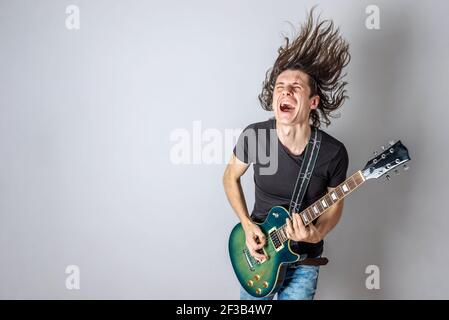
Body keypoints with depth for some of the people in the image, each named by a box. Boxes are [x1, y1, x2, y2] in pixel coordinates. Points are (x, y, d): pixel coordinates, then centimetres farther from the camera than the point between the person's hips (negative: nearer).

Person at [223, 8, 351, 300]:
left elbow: (335, 204, -3)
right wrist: (247, 225, -9)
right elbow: (230, 178, 0)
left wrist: (317, 234, -22)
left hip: (303, 259, -1)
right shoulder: (253, 135, -18)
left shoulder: (334, 153, -19)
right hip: (258, 247, 2)